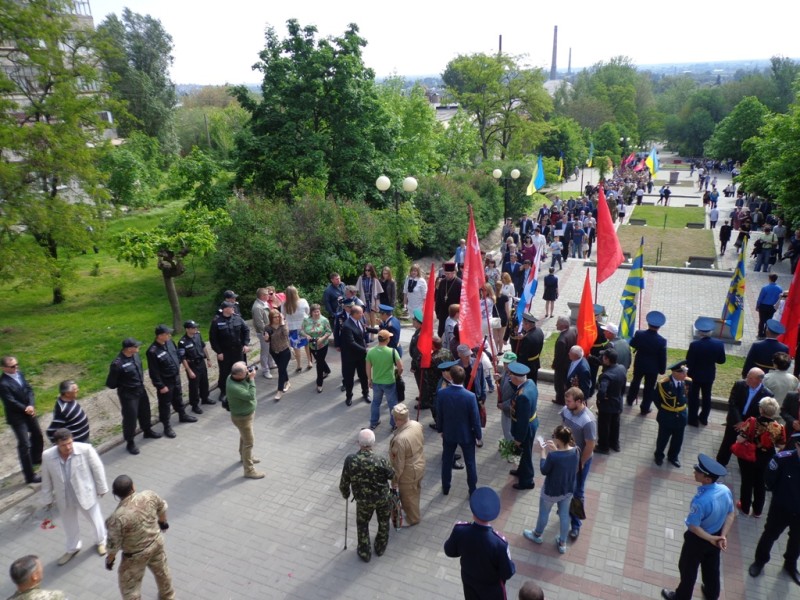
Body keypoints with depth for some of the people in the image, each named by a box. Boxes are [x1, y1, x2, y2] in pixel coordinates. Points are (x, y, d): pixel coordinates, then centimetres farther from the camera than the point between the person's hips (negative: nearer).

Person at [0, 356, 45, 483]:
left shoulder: (19, 374, -3)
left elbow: (29, 390, -2)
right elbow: (11, 402, -23)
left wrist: (31, 405, -15)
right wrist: (26, 408, -15)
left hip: (28, 412, 8)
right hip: (16, 417, -8)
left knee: (38, 436, 24)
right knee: (24, 445, -3)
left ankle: (36, 459, 51)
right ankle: (30, 476, 7)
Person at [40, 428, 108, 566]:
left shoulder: (85, 449, -27)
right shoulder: (47, 456, -19)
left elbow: (97, 469, -13)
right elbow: (46, 479, -4)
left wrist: (101, 488, -4)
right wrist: (47, 499, 6)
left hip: (85, 494, -2)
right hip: (64, 498, 2)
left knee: (95, 519, 20)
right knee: (69, 524, 25)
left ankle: (101, 541, 50)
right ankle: (72, 548, 52)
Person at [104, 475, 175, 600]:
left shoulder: (118, 517, -32)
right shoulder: (149, 495, -20)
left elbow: (114, 543, -20)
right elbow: (162, 507, 1)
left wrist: (110, 558, 1)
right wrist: (163, 521, 23)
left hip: (136, 554, -5)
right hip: (157, 542, 5)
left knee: (129, 584, 18)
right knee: (161, 570, 29)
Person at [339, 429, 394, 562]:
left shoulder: (350, 460, -27)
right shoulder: (381, 461, -30)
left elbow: (344, 483, -13)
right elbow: (392, 475, -9)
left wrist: (345, 494, 9)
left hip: (363, 501, 0)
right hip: (382, 498, 0)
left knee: (362, 525, 26)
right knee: (383, 523, 28)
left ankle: (365, 553, 41)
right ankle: (380, 548, 47)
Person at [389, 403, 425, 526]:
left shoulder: (400, 439, -39)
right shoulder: (417, 425, -17)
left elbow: (399, 463, -27)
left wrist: (395, 480, -11)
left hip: (409, 472, -7)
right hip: (420, 465, 7)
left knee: (408, 496, 21)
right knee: (415, 492, 32)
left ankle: (413, 519, 45)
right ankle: (413, 511, 57)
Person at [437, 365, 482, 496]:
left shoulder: (441, 393, -20)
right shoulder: (470, 396, -26)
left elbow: (439, 415, -7)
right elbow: (475, 419, -16)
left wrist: (441, 430, 12)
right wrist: (479, 436, 0)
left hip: (448, 433, 2)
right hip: (466, 435, -2)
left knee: (446, 461, 22)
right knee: (470, 463, 19)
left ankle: (445, 488, 38)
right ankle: (472, 490, 33)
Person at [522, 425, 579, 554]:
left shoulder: (552, 456, -35)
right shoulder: (575, 451, -18)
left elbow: (544, 471, -17)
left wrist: (544, 452, -11)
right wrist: (556, 450, -3)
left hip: (551, 491, -4)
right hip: (568, 490, 5)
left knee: (544, 513, 23)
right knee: (564, 515, 25)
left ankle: (537, 535, 48)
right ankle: (562, 543, 44)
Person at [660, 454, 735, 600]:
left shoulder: (701, 501, -40)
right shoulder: (725, 490, -18)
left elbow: (693, 526, -30)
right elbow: (731, 514, -6)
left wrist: (710, 538, -14)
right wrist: (723, 536, -10)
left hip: (697, 539, -6)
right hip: (716, 536, 6)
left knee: (688, 569, 20)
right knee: (712, 567, 32)